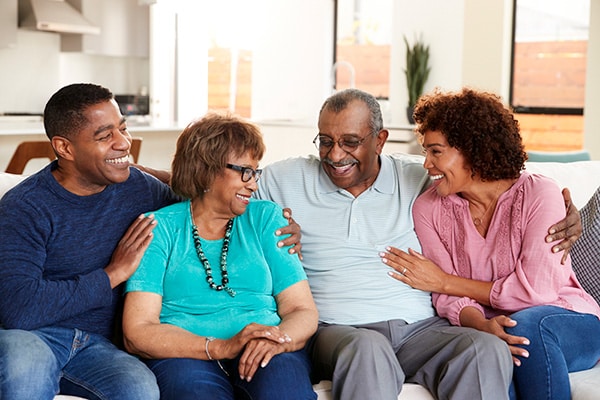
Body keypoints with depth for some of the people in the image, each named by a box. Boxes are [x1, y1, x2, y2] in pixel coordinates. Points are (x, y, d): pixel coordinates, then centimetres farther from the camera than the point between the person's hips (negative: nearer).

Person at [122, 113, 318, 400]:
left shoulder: (266, 218, 15)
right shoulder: (160, 228, 6)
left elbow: (303, 311, 8)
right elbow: (137, 333, -4)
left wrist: (276, 340, -16)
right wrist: (221, 347, -18)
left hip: (265, 355, 2)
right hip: (185, 354, -2)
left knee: (285, 374, -33)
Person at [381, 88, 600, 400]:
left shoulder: (539, 195, -11)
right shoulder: (428, 208, -1)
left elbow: (535, 291, -16)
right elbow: (447, 299, -5)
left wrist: (444, 281, -12)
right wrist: (481, 325, -29)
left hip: (570, 325, -1)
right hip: (483, 328, 1)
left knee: (527, 323, -35)